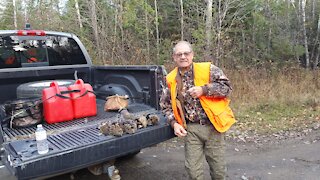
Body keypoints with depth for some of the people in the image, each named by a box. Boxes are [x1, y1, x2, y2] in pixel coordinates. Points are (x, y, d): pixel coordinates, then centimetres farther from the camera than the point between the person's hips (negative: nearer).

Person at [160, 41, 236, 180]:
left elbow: (226, 87, -10)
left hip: (212, 126, -1)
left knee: (218, 168, 12)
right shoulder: (171, 79, 2)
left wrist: (204, 89, -21)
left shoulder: (208, 69, -5)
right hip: (191, 129, 2)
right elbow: (165, 105, 10)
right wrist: (174, 123, -4)